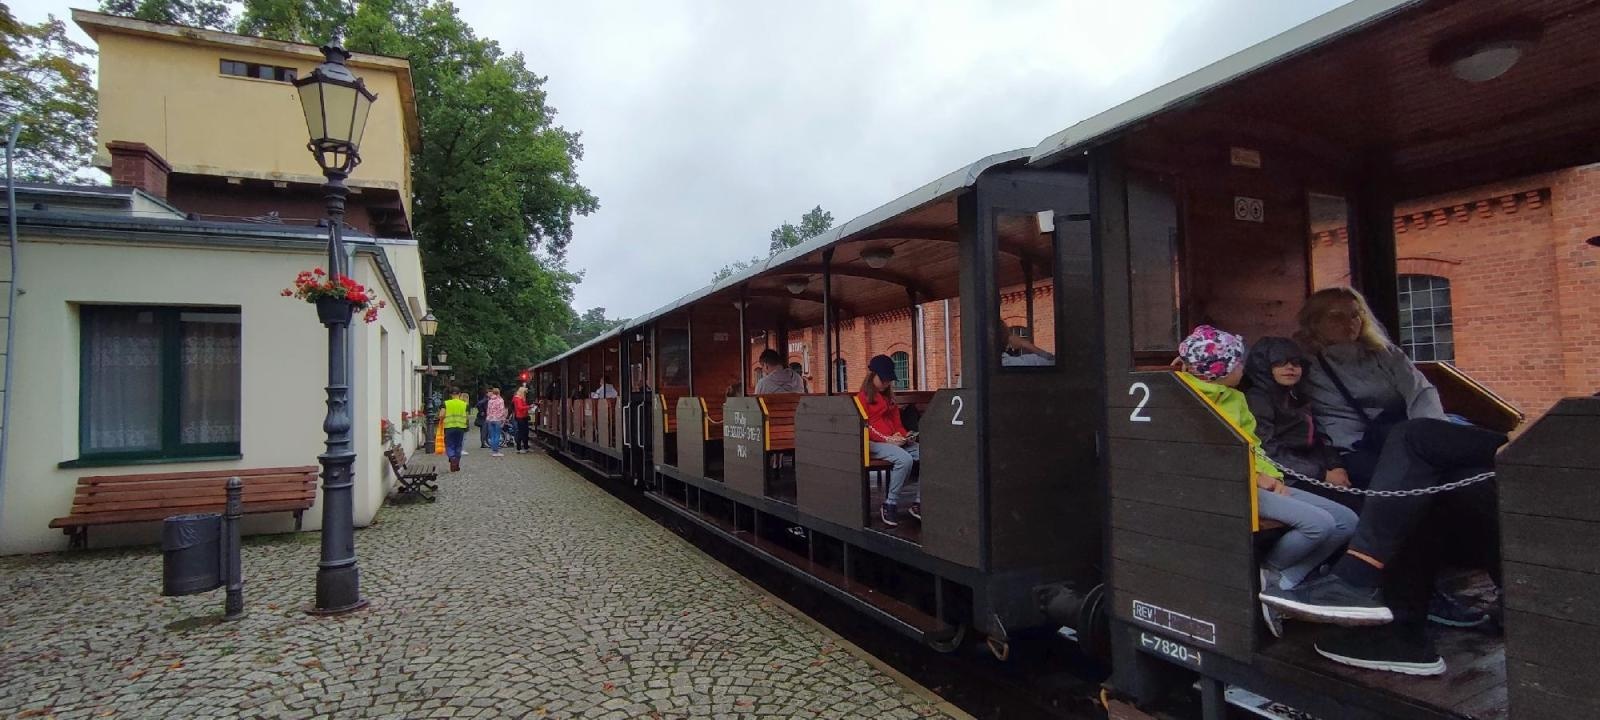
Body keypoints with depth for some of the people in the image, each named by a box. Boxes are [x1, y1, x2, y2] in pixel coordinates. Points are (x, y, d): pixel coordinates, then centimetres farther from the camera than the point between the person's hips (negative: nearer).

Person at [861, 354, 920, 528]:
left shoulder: (888, 397, 25)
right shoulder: (864, 397, 0)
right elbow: (864, 428, -8)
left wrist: (904, 435, 3)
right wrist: (887, 439, -18)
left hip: (895, 441, 7)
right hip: (873, 444, -7)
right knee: (905, 459, -35)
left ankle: (918, 502, -12)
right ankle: (889, 505, -21)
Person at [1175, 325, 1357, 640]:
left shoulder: (1235, 398, 20)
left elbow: (1252, 445, 20)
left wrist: (1271, 475, -1)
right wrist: (1255, 477, -15)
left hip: (1256, 482, 9)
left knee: (1346, 521, 2)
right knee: (1318, 523, -23)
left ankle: (1282, 583, -2)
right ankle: (1267, 576, 0)